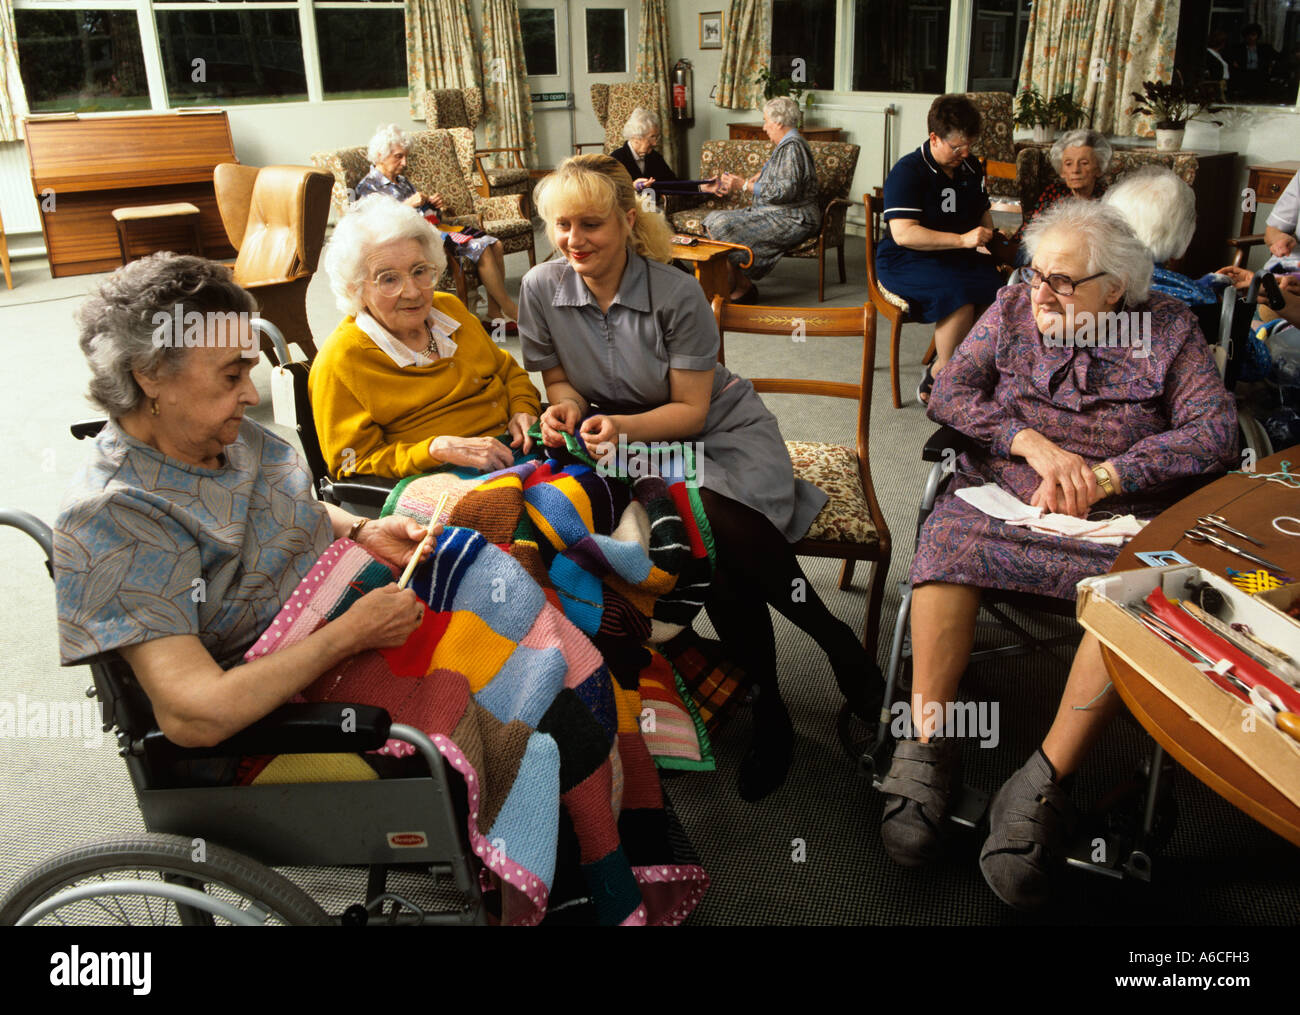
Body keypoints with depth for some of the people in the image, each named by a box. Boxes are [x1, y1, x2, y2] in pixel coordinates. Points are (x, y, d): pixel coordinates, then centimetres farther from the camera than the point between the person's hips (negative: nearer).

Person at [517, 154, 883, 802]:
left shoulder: (677, 294, -15)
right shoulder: (541, 289, -5)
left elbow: (691, 408, -12)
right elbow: (560, 378, 8)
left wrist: (625, 426, -30)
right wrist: (565, 407, -16)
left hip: (723, 430, -2)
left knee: (722, 532, -35)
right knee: (715, 550, -30)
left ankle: (769, 710, -11)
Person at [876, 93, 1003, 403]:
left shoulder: (971, 168, 13)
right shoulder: (908, 171, -9)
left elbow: (982, 212, 31)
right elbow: (903, 233, -21)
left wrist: (987, 234, 6)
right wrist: (962, 240, -24)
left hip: (956, 258, 7)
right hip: (904, 261, -6)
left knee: (998, 288, -25)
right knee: (959, 296, -35)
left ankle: (938, 373, -14)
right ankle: (943, 376, -14)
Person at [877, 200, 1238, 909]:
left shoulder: (1167, 330, 7)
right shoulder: (1013, 309, 12)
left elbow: (1214, 431, -4)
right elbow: (948, 393, 3)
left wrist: (1100, 477, -15)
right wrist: (1033, 443, -13)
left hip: (1119, 521, -1)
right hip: (1003, 497, 1)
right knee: (947, 541, -32)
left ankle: (1043, 784, -27)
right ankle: (926, 748, -26)